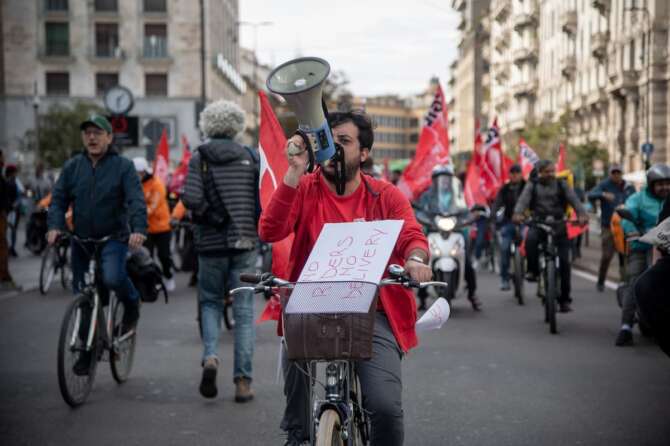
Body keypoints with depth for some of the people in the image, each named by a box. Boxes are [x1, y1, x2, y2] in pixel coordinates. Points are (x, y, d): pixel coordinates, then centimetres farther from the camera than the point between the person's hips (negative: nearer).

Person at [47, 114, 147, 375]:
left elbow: (136, 200, -13)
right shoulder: (72, 167, 7)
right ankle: (87, 350, 23)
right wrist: (55, 226, -13)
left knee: (112, 277, -31)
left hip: (114, 238, -4)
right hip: (81, 240, 4)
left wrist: (138, 229, -30)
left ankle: (131, 303, 3)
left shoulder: (123, 166, -4)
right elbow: (59, 198, 5)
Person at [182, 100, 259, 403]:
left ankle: (210, 357, -7)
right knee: (244, 310, 5)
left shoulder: (199, 158, -2)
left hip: (211, 242, 0)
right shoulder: (250, 157, 3)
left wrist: (210, 215, 2)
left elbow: (191, 199, -15)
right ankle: (243, 380, 3)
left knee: (210, 301, 17)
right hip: (245, 241, 1)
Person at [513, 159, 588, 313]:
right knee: (530, 238, -36)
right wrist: (518, 214, -31)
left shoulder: (561, 185, 7)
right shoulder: (532, 186, 7)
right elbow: (523, 200, -9)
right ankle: (533, 270, -14)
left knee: (564, 261, -7)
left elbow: (574, 200, -6)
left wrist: (581, 214, -27)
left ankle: (564, 299, 2)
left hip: (558, 225, 1)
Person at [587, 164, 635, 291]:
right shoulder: (604, 185, -3)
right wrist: (603, 195, -39)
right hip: (608, 227, -4)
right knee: (606, 256, -9)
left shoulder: (629, 187, 11)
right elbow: (590, 195, -20)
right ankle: (600, 282, 7)